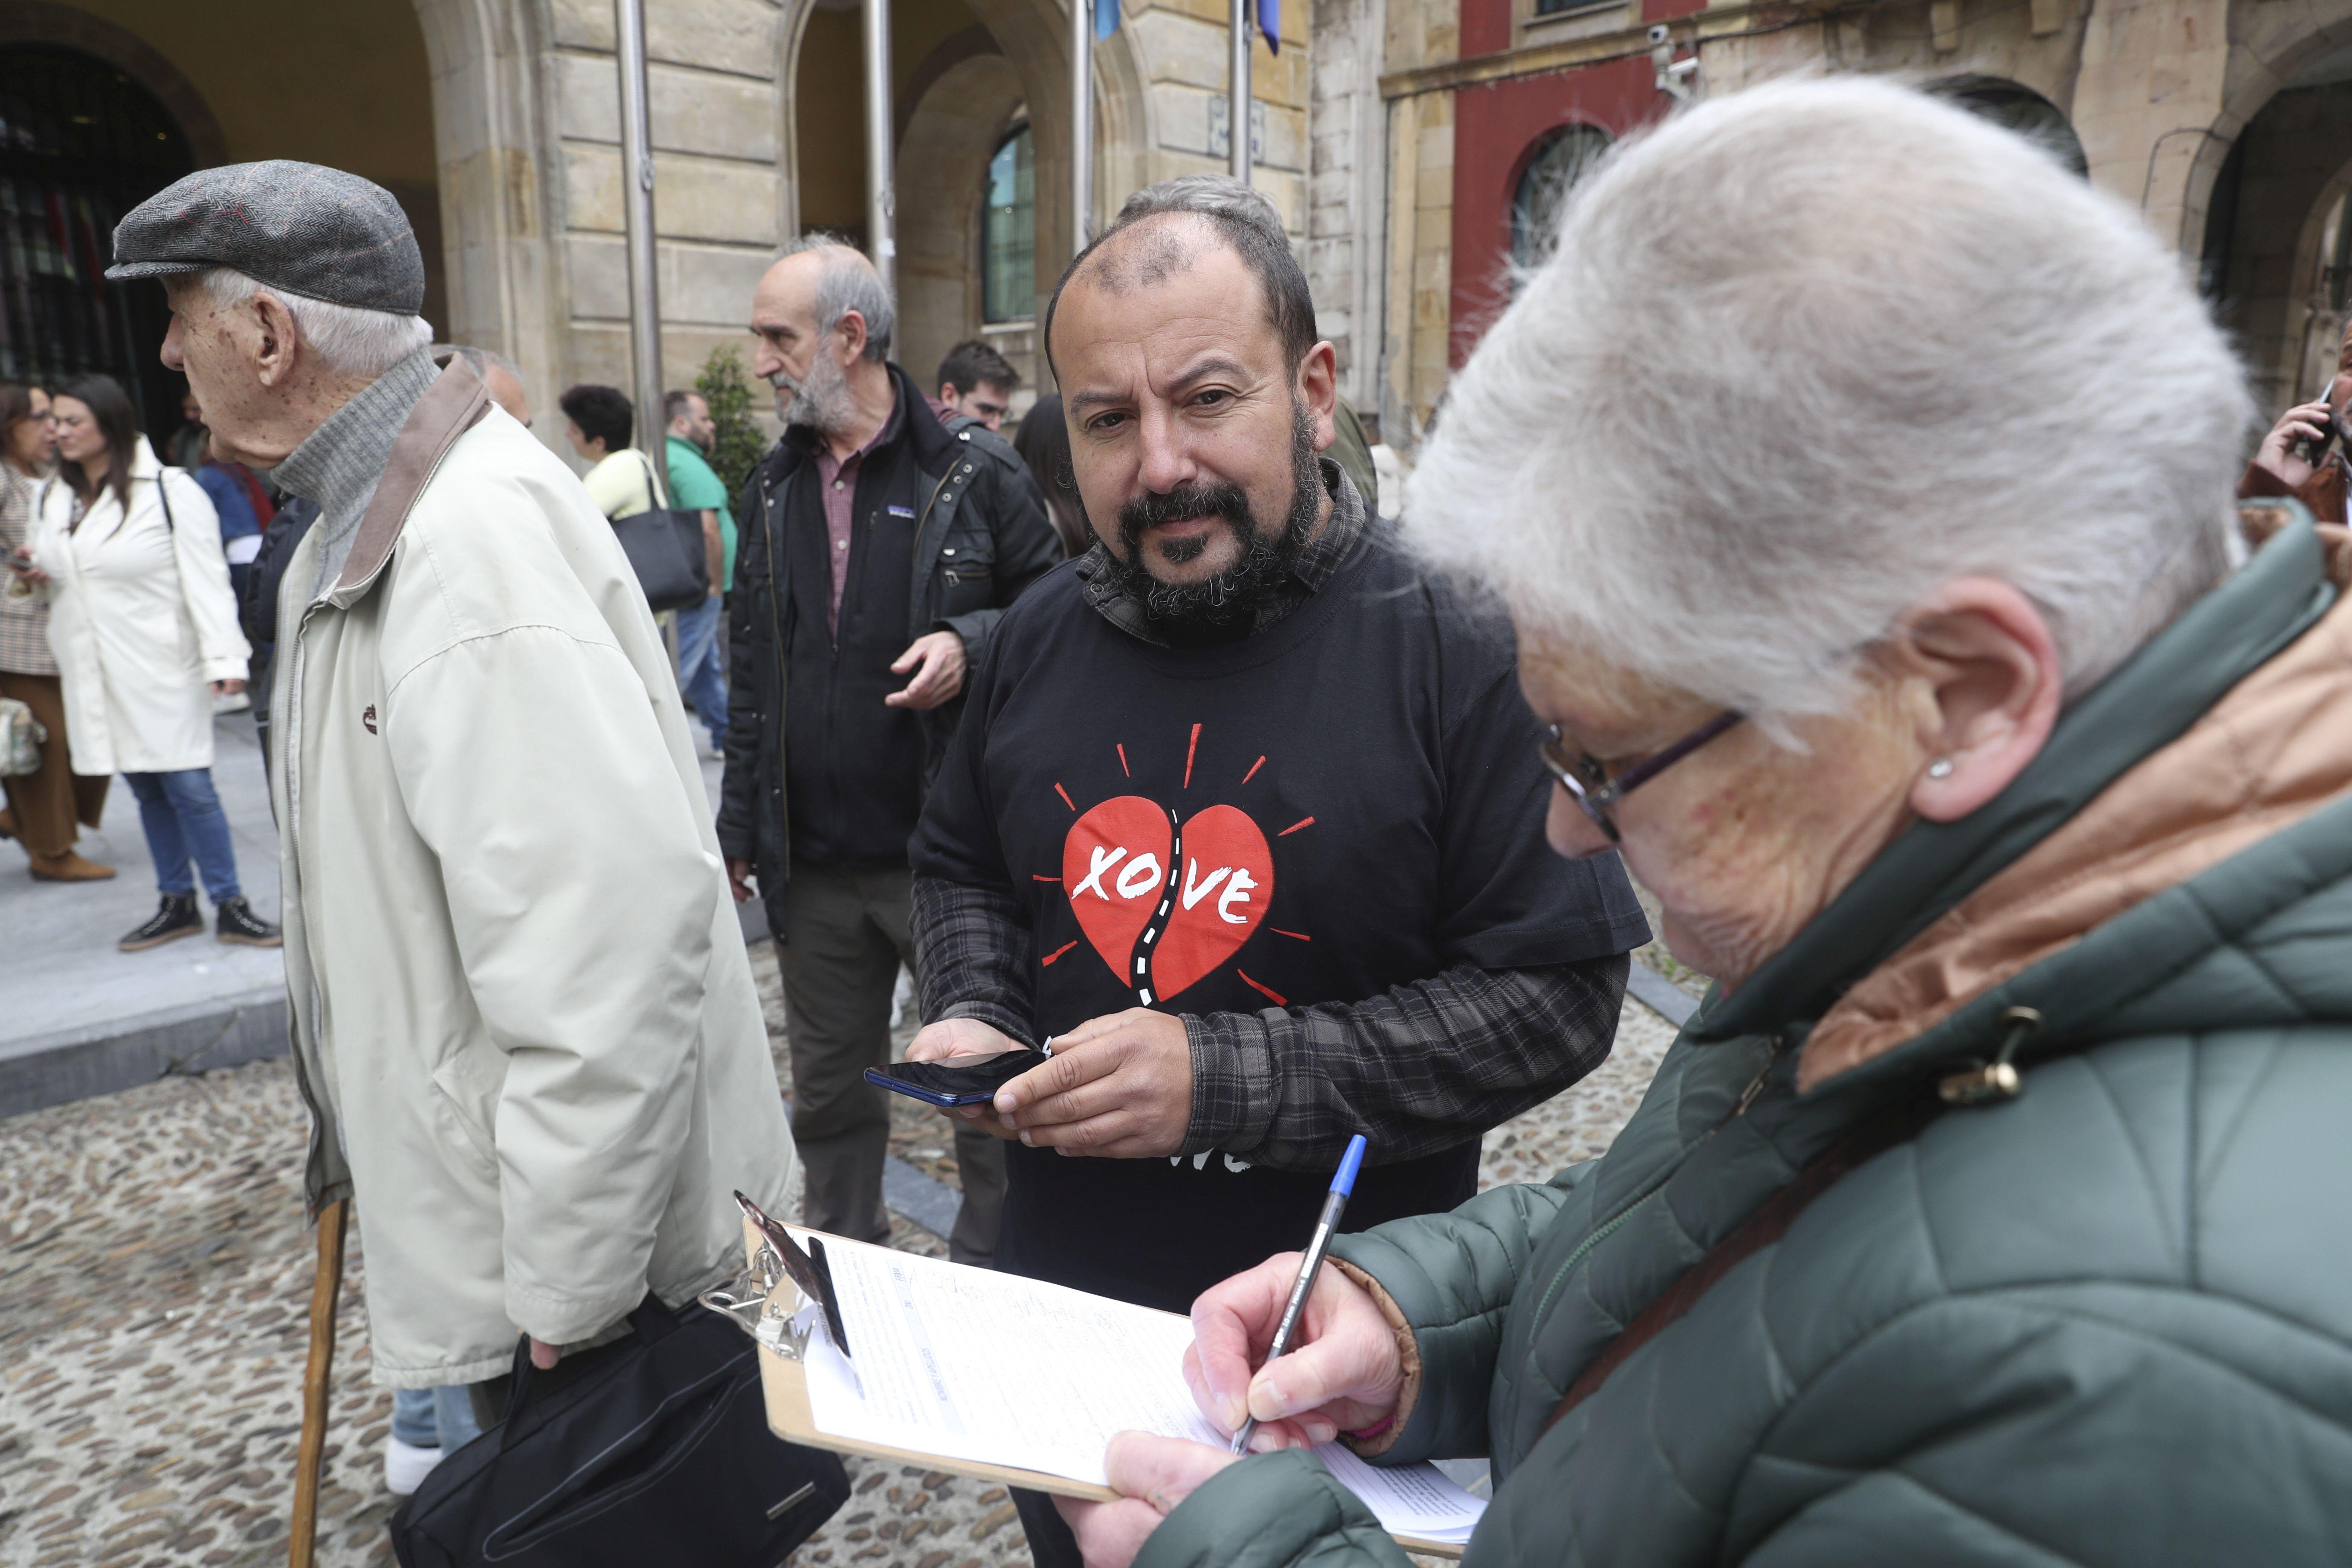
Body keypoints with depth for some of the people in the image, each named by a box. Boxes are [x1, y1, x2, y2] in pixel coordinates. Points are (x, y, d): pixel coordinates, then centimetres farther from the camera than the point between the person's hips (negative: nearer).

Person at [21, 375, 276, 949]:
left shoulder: (169, 491, -8)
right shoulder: (50, 498, 12)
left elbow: (206, 580, -12)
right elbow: (54, 573, 25)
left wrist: (223, 658, -18)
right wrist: (41, 576, 1)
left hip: (162, 669, -6)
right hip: (95, 676, 6)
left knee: (189, 788, -6)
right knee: (146, 790, 11)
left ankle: (230, 906, 4)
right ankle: (177, 903, 21)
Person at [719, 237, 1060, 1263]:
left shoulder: (971, 473, -6)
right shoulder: (774, 487, 11)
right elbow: (751, 675, 14)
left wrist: (971, 641, -20)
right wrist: (738, 826, 12)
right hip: (813, 862, 5)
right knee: (828, 1090, 17)